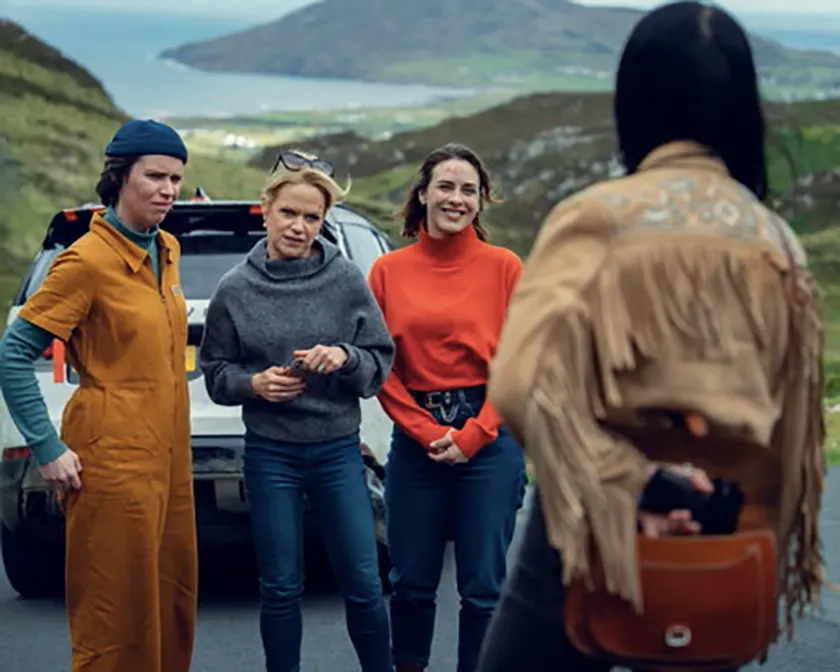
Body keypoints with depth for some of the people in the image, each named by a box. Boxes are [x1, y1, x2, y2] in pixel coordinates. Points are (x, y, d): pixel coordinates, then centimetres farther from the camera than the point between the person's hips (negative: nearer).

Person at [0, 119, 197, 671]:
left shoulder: (166, 251, 9)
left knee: (173, 598, 13)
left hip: (168, 457, 8)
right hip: (113, 460, -8)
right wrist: (48, 450, -17)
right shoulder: (88, 260, -14)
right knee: (118, 611, -2)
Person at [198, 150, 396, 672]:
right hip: (271, 454, 0)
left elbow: (381, 362, 2)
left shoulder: (348, 280, -3)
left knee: (364, 584, 2)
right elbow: (216, 374, 5)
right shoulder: (236, 290, -2)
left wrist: (344, 358, -18)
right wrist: (254, 384, -14)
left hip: (339, 450, 0)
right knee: (281, 589, 6)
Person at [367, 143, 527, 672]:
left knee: (484, 585, 1)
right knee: (411, 580, 8)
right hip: (415, 440, 2)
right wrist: (426, 431, -7)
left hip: (488, 442, -1)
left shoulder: (504, 267, 0)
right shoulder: (389, 271, 4)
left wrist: (472, 435, -9)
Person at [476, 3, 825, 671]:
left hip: (607, 533, -4)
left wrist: (626, 488, -15)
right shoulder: (778, 242, 1)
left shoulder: (600, 216, -10)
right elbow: (793, 426, 5)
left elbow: (524, 387, -22)